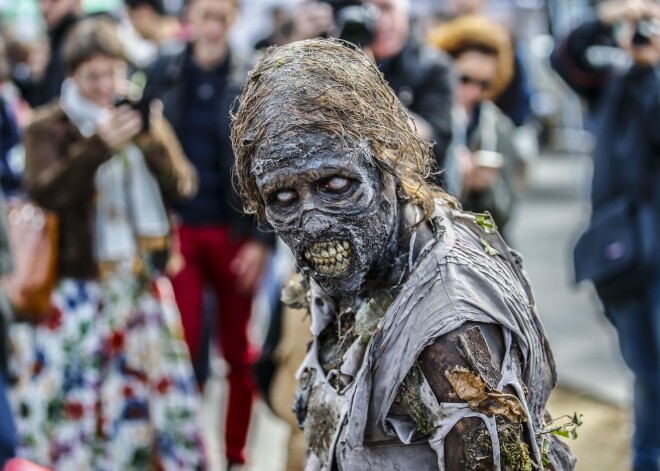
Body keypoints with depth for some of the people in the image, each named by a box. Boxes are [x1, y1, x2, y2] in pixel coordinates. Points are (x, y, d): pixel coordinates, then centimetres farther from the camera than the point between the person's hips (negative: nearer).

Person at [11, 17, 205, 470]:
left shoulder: (140, 119, 11)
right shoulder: (49, 126, 0)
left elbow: (182, 187, 2)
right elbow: (43, 191, -15)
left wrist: (158, 145, -17)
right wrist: (97, 146, -24)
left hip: (143, 282, 4)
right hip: (77, 285, -4)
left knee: (157, 383, 6)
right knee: (72, 395, -7)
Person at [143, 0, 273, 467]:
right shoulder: (164, 75, 1)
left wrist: (263, 240, -9)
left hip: (235, 232, 0)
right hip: (178, 229, 0)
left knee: (238, 349, 9)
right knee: (184, 345, -4)